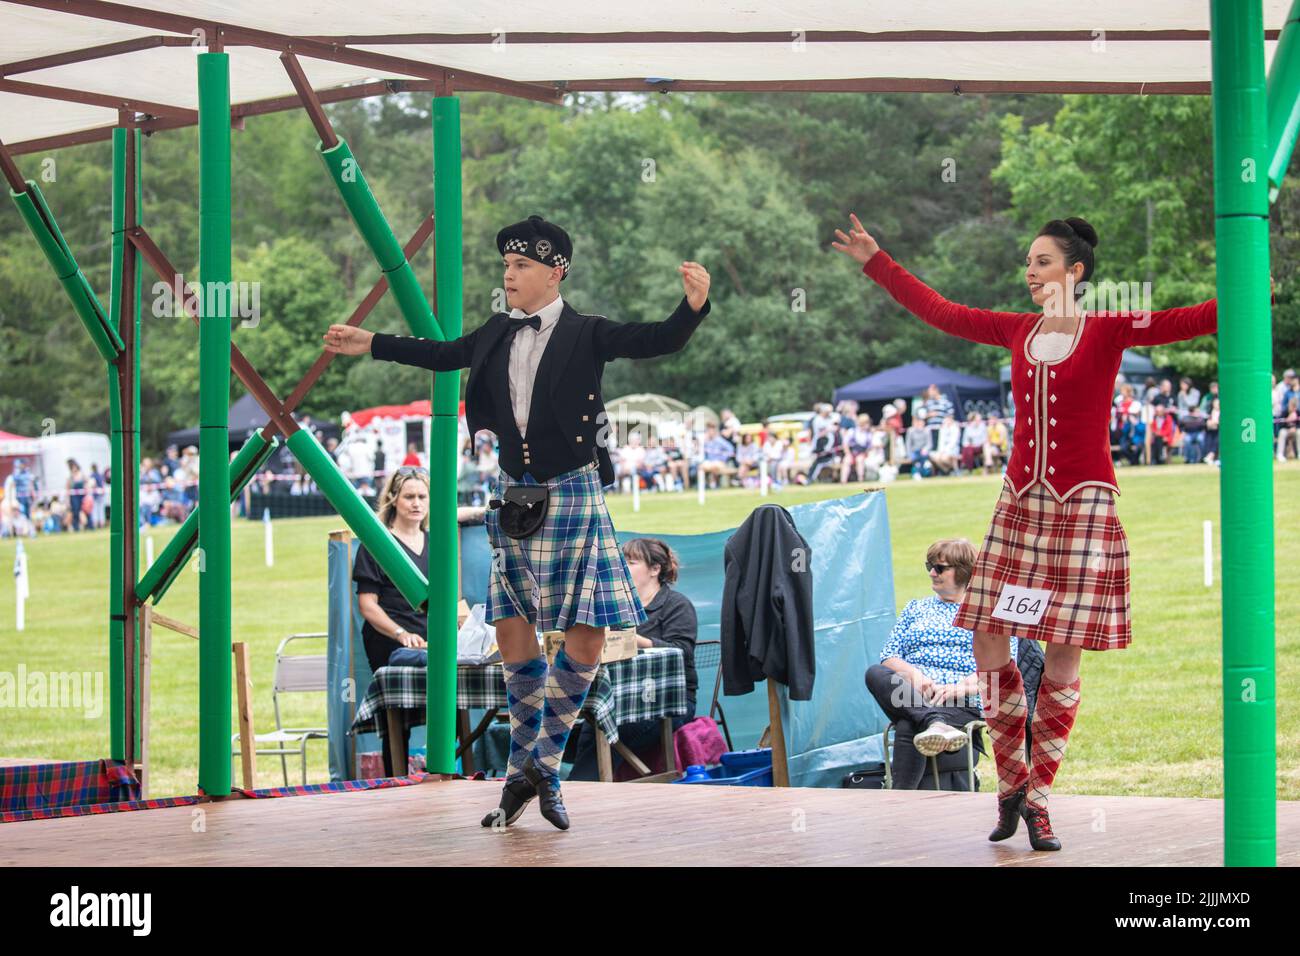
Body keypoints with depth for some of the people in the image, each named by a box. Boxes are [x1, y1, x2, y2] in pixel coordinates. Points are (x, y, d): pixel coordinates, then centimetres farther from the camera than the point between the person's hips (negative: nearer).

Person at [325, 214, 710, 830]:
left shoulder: (587, 334, -8)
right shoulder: (499, 334, 4)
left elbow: (658, 341, -18)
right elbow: (443, 354, 20)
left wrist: (692, 305, -37)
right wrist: (371, 344, 24)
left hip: (572, 495, -4)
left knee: (585, 639, -8)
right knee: (513, 635, 5)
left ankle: (544, 765, 10)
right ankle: (522, 772, 19)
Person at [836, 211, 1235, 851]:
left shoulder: (1109, 331, -5)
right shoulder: (1019, 331, 9)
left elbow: (1193, 320, -16)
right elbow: (939, 312, 18)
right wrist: (876, 263, 22)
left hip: (1083, 508, -5)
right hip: (1021, 503, 5)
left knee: (1064, 655, -3)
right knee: (988, 642, 0)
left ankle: (1037, 794, 8)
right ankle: (1011, 781, 14)